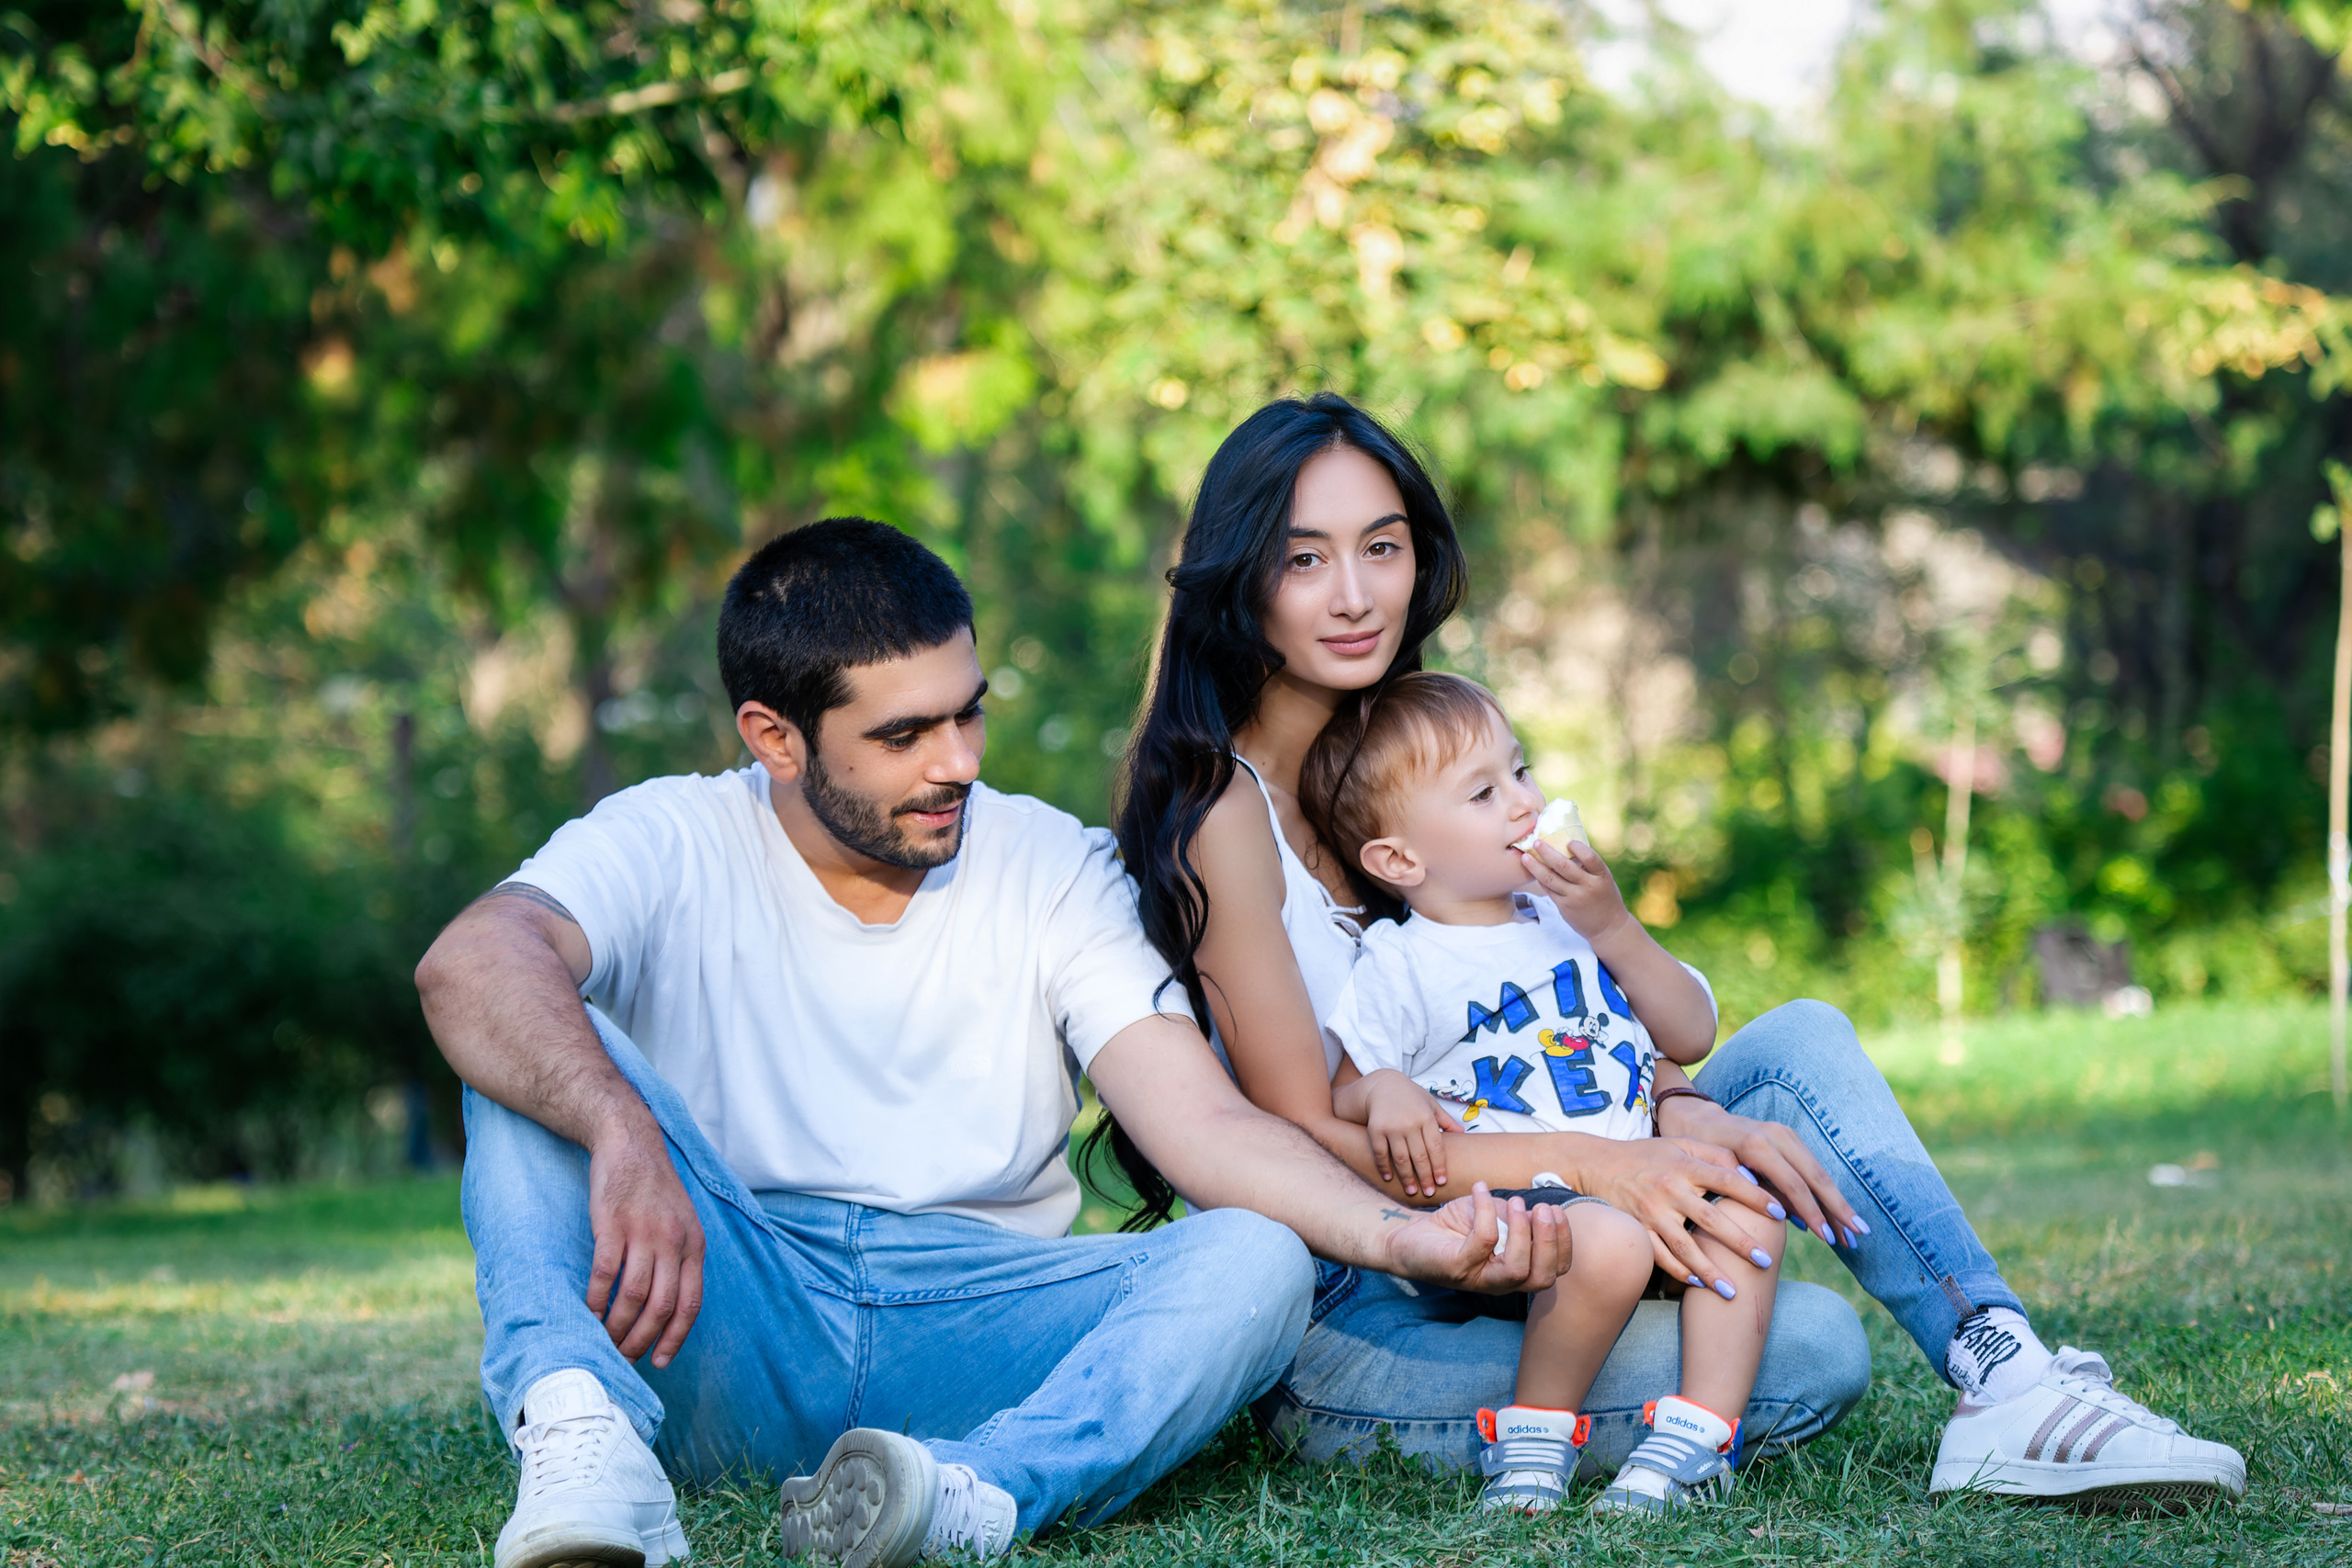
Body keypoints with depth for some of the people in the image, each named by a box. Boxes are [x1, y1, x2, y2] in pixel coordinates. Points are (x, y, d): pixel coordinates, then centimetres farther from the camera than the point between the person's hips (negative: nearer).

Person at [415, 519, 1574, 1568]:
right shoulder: (673, 845, -1)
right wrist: (625, 1136, -43)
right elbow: (470, 964, -23)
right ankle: (585, 1439, -45)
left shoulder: (1053, 868, 7)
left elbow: (1204, 1121, -6)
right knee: (543, 1057, -22)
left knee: (1259, 1262, -25)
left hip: (973, 1326, 2)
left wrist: (1397, 1234, -26)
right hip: (719, 1327, -2)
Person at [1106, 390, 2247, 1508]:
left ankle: (2002, 1374, -15)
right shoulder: (1222, 815, -15)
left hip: (1477, 1258, 8)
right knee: (1812, 1350, -27)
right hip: (1342, 1326, -8)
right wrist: (1585, 1162, -29)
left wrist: (1684, 1113, -12)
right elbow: (1306, 1137, -20)